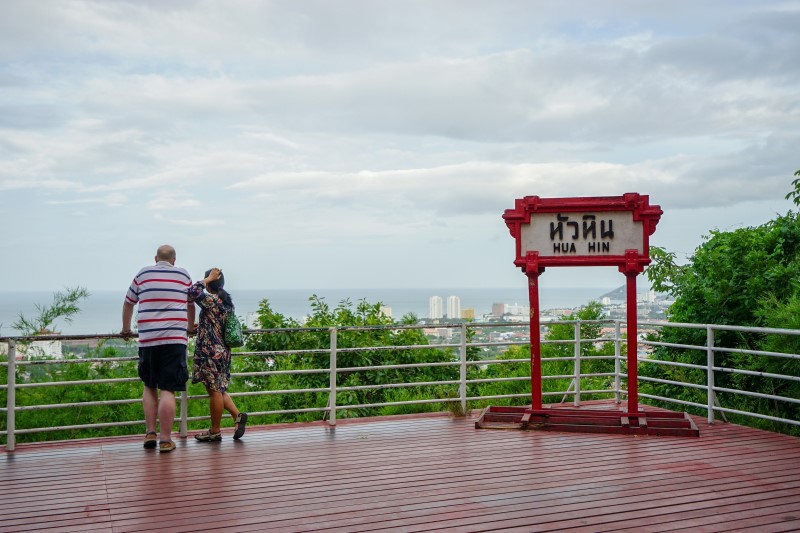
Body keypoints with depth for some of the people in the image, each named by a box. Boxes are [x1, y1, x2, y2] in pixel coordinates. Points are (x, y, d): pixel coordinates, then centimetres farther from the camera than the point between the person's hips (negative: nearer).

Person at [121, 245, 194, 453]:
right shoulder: (183, 275, 10)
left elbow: (128, 303, 21)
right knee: (167, 390, -3)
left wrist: (126, 330, 36)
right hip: (175, 339, -2)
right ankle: (165, 439, -2)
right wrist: (189, 328, 38)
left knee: (149, 387, 16)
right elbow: (190, 305, 21)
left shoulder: (142, 274, 11)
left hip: (147, 340, 2)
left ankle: (150, 433, 13)